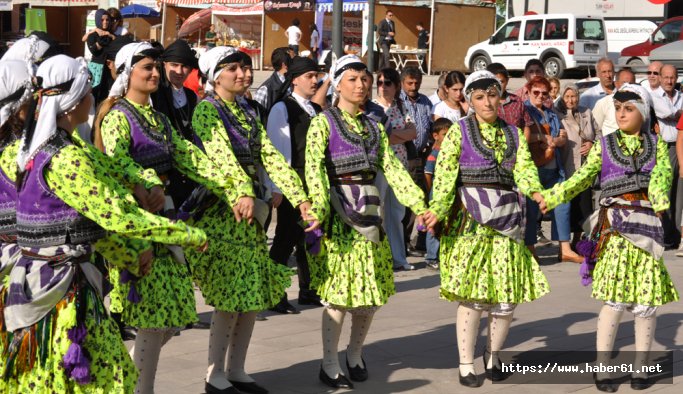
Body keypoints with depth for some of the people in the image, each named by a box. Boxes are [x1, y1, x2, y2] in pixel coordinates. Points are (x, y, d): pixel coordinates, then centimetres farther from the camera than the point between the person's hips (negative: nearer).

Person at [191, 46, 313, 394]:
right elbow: (221, 154, -24)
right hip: (221, 211, -7)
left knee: (254, 294, 8)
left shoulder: (248, 114, 16)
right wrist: (242, 193, -41)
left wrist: (300, 198, -7)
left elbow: (271, 157, 6)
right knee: (231, 297, -8)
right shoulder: (207, 110, -6)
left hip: (251, 212, 7)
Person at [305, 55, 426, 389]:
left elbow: (393, 169, 6)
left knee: (371, 292, 7)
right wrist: (318, 208, -30)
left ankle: (355, 355, 27)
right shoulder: (323, 123, -2)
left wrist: (419, 205, -6)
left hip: (369, 213, 5)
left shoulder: (374, 127, 14)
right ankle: (329, 366, 6)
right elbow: (314, 168, -15)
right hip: (337, 215, -5)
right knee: (339, 293, -5)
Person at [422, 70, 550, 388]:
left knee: (508, 296, 3)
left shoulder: (514, 134, 13)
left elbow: (524, 169, -1)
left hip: (506, 220, 4)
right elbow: (444, 176, -6)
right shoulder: (459, 131, 2)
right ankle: (466, 365, 6)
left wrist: (535, 191, -22)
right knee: (473, 294, -7)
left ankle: (493, 356, 24)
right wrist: (438, 211, -21)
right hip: (469, 221, -3)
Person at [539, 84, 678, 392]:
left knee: (647, 299, 4)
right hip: (614, 226, -1)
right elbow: (583, 178, -1)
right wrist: (551, 197, -15)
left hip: (647, 225, 1)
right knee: (615, 298, -7)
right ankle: (602, 368, 1)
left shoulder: (657, 145, 7)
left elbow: (662, 174, -11)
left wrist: (660, 199, -32)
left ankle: (640, 367, 17)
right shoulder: (604, 144, 8)